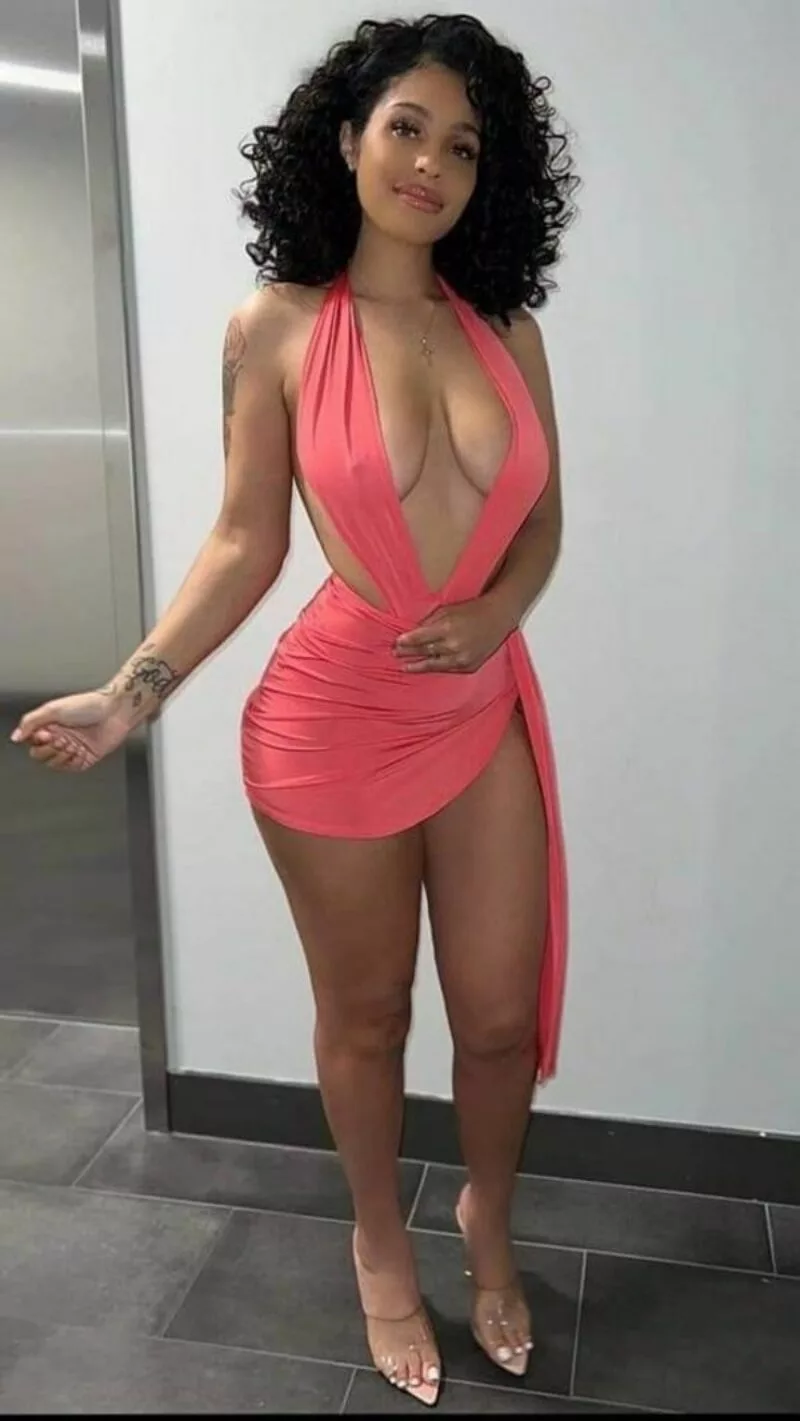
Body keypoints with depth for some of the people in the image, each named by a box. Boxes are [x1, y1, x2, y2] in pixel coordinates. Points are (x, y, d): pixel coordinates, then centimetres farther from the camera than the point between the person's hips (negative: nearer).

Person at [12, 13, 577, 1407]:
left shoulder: (507, 328, 4)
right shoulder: (277, 327, -5)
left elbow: (540, 524, 10)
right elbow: (245, 544, -4)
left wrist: (498, 612, -10)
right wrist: (130, 693, -10)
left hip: (488, 713, 4)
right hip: (335, 718, -3)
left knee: (502, 1015, 12)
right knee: (364, 1015, 14)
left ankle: (488, 1219, 45)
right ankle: (381, 1241, 43)